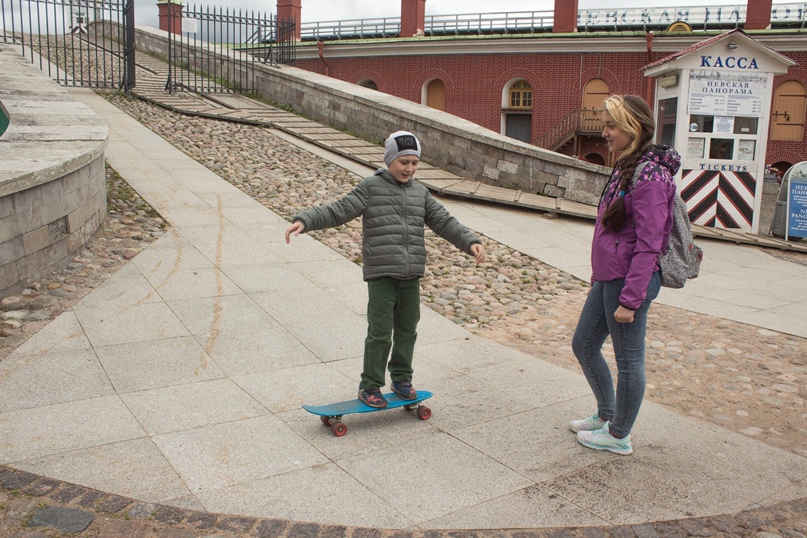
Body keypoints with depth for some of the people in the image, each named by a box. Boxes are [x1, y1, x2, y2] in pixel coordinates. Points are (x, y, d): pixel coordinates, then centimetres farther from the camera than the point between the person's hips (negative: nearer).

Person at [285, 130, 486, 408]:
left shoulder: (420, 193, 12)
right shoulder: (371, 188, -2)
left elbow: (444, 222, 11)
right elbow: (338, 210, -9)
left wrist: (471, 242, -2)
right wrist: (304, 221, -22)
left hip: (411, 275, 5)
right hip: (381, 275, -5)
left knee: (407, 330, 14)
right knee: (380, 333, -3)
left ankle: (401, 379, 31)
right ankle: (369, 387, 12)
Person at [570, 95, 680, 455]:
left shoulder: (650, 177, -18)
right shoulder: (625, 168, 11)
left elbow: (648, 246, -21)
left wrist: (630, 300, -21)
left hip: (630, 281, -10)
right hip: (607, 278, 10)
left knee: (628, 360, 5)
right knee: (584, 344, 19)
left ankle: (619, 436, 22)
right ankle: (607, 414, 38)